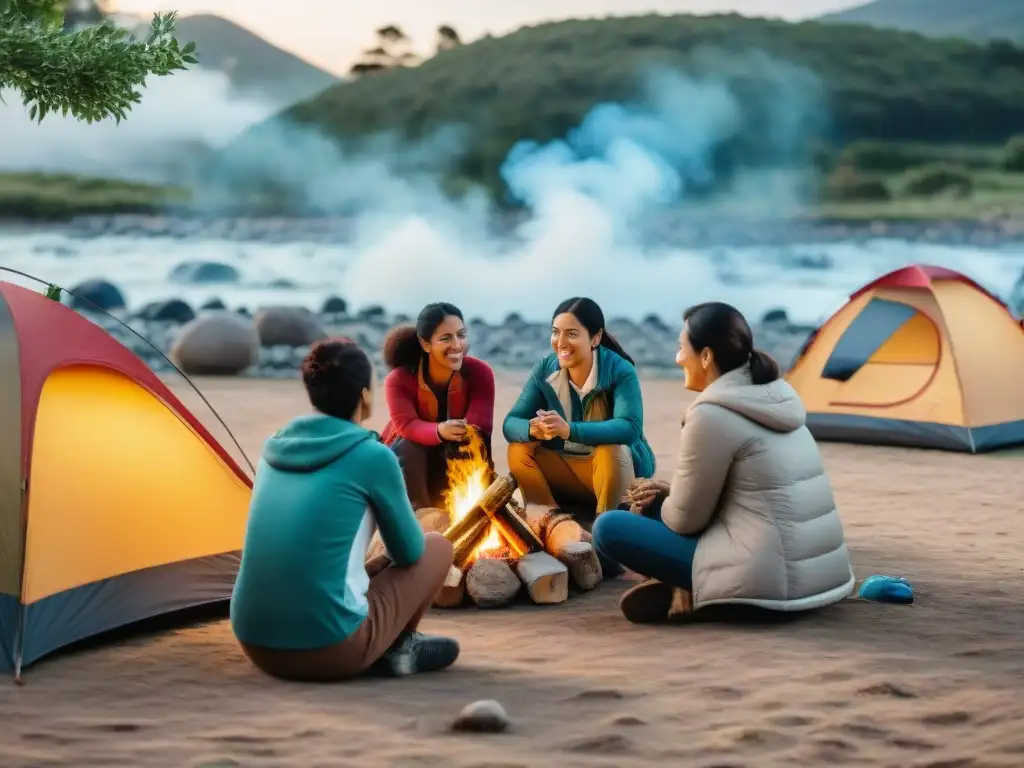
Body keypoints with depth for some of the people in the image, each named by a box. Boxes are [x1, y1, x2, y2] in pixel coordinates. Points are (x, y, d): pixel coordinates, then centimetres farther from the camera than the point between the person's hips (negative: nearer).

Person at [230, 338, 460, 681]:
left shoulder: (274, 448, 11)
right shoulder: (372, 456, -7)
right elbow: (409, 551, 8)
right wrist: (382, 564, 31)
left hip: (257, 645, 6)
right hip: (329, 649, -6)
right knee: (437, 548, 15)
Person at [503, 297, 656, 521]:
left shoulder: (620, 371, -19)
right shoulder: (545, 369, -6)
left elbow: (630, 428, -34)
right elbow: (511, 423, -11)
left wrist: (569, 430, -46)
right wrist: (533, 429, -37)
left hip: (618, 471, -4)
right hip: (566, 471, 4)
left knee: (611, 450, -34)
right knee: (519, 450, -17)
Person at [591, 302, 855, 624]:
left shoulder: (712, 415, -16)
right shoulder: (776, 397, 11)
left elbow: (686, 519, -6)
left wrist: (655, 504, 16)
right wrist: (666, 492, 17)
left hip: (767, 578, -9)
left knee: (610, 527, -5)